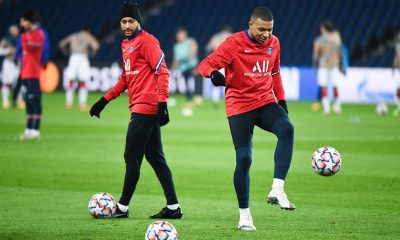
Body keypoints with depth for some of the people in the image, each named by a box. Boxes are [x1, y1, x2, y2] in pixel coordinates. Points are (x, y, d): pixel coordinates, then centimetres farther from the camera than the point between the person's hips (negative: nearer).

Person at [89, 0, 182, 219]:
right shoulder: (126, 44, 18)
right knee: (155, 158, 9)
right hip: (139, 109, 9)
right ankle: (173, 207, 10)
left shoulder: (146, 41, -9)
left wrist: (162, 103, -22)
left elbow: (162, 72, -15)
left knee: (132, 157, -5)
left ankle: (123, 207, 1)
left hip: (145, 109, -9)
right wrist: (104, 100, 23)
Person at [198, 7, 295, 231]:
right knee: (244, 158, -8)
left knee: (287, 129, -28)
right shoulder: (234, 44, -10)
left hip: (265, 103, 4)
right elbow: (206, 64, -17)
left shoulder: (274, 43, 6)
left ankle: (277, 191, -31)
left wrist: (282, 100, 15)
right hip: (239, 107, -3)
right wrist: (214, 73, -40)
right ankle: (244, 214, 8)